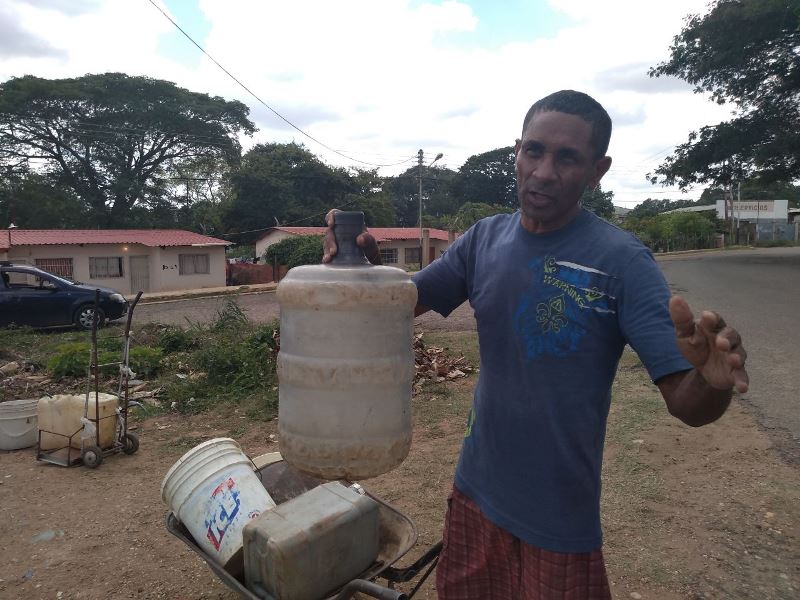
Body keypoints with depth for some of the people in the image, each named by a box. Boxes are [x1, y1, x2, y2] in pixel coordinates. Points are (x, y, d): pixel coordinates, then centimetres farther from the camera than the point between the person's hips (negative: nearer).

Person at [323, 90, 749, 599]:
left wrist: (713, 380, -43)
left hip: (560, 518, -4)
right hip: (475, 490, 5)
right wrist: (366, 261, -22)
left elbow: (685, 402, -20)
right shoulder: (484, 239, -4)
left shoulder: (622, 261, -17)